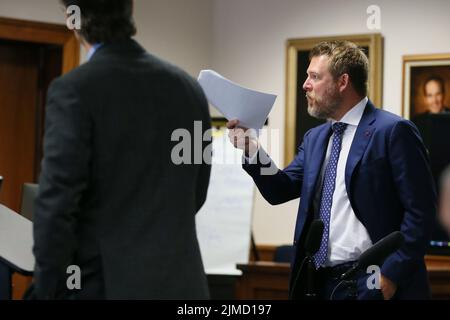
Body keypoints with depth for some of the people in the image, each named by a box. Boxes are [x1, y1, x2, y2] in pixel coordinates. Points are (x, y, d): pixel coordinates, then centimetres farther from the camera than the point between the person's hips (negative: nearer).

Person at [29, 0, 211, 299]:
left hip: (105, 283, -5)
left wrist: (47, 290, -7)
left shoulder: (74, 90, -12)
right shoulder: (189, 88, 7)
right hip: (181, 281, 6)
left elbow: (57, 204, -15)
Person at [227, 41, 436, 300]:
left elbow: (420, 210, -12)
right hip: (323, 282, 7)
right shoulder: (315, 138, 15)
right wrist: (252, 150, -4)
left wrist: (392, 274, -16)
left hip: (371, 283, -7)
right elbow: (281, 190, 10)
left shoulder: (393, 131, -9)